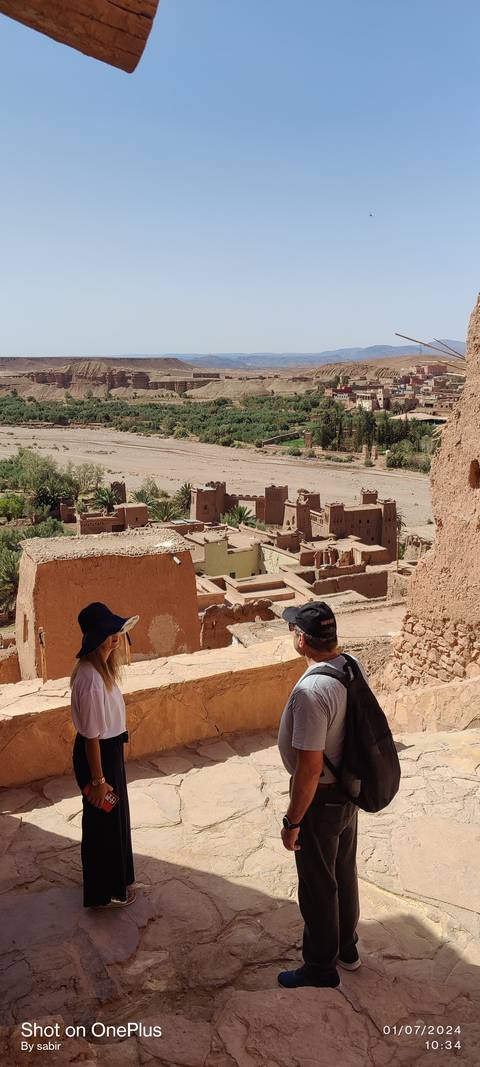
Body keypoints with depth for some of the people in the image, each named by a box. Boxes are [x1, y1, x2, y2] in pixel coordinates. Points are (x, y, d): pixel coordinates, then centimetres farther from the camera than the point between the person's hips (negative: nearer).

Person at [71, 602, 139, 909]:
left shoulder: (97, 668, -2)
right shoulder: (92, 679, -31)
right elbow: (91, 736, -25)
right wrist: (98, 780, -18)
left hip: (109, 749, 9)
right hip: (99, 755, -9)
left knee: (113, 819, 25)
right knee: (104, 823, 11)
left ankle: (116, 880, 46)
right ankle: (105, 893, 32)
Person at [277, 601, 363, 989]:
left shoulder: (311, 690, -33)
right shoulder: (352, 668, -7)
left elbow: (309, 768, -29)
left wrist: (292, 822, -17)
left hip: (321, 798, -8)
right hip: (350, 790, 8)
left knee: (318, 885, 13)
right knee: (344, 872, 26)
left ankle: (321, 967, 33)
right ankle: (347, 947, 47)